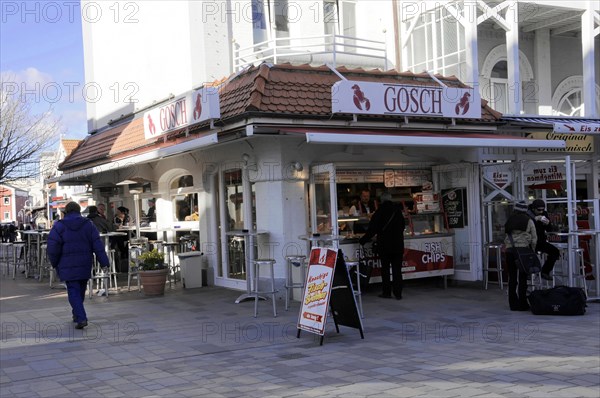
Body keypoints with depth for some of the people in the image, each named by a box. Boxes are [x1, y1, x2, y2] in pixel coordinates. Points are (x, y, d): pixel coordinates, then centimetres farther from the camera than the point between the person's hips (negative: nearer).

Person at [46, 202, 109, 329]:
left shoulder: (59, 226, -4)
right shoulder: (88, 224, 4)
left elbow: (52, 248, -9)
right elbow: (98, 245, -1)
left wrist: (54, 264, 5)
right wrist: (104, 262, -1)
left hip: (68, 266, -3)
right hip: (85, 265, 3)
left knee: (73, 291, -2)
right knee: (81, 290, 18)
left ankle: (81, 318, -17)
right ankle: (77, 314, 33)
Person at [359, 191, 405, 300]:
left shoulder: (379, 212, -9)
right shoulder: (398, 210, 1)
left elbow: (372, 229, -8)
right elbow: (402, 226, 12)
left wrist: (362, 241, 1)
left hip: (384, 244, -2)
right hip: (398, 244, 2)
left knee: (385, 268, 9)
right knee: (397, 269, 5)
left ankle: (386, 292, 10)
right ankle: (398, 293, 2)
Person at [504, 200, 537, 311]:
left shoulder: (509, 220, 8)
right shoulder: (529, 221, 0)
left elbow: (506, 235, 8)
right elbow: (534, 239, 3)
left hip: (510, 250, 3)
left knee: (512, 278, 7)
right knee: (522, 278, 1)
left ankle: (513, 304, 11)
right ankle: (522, 304, 2)